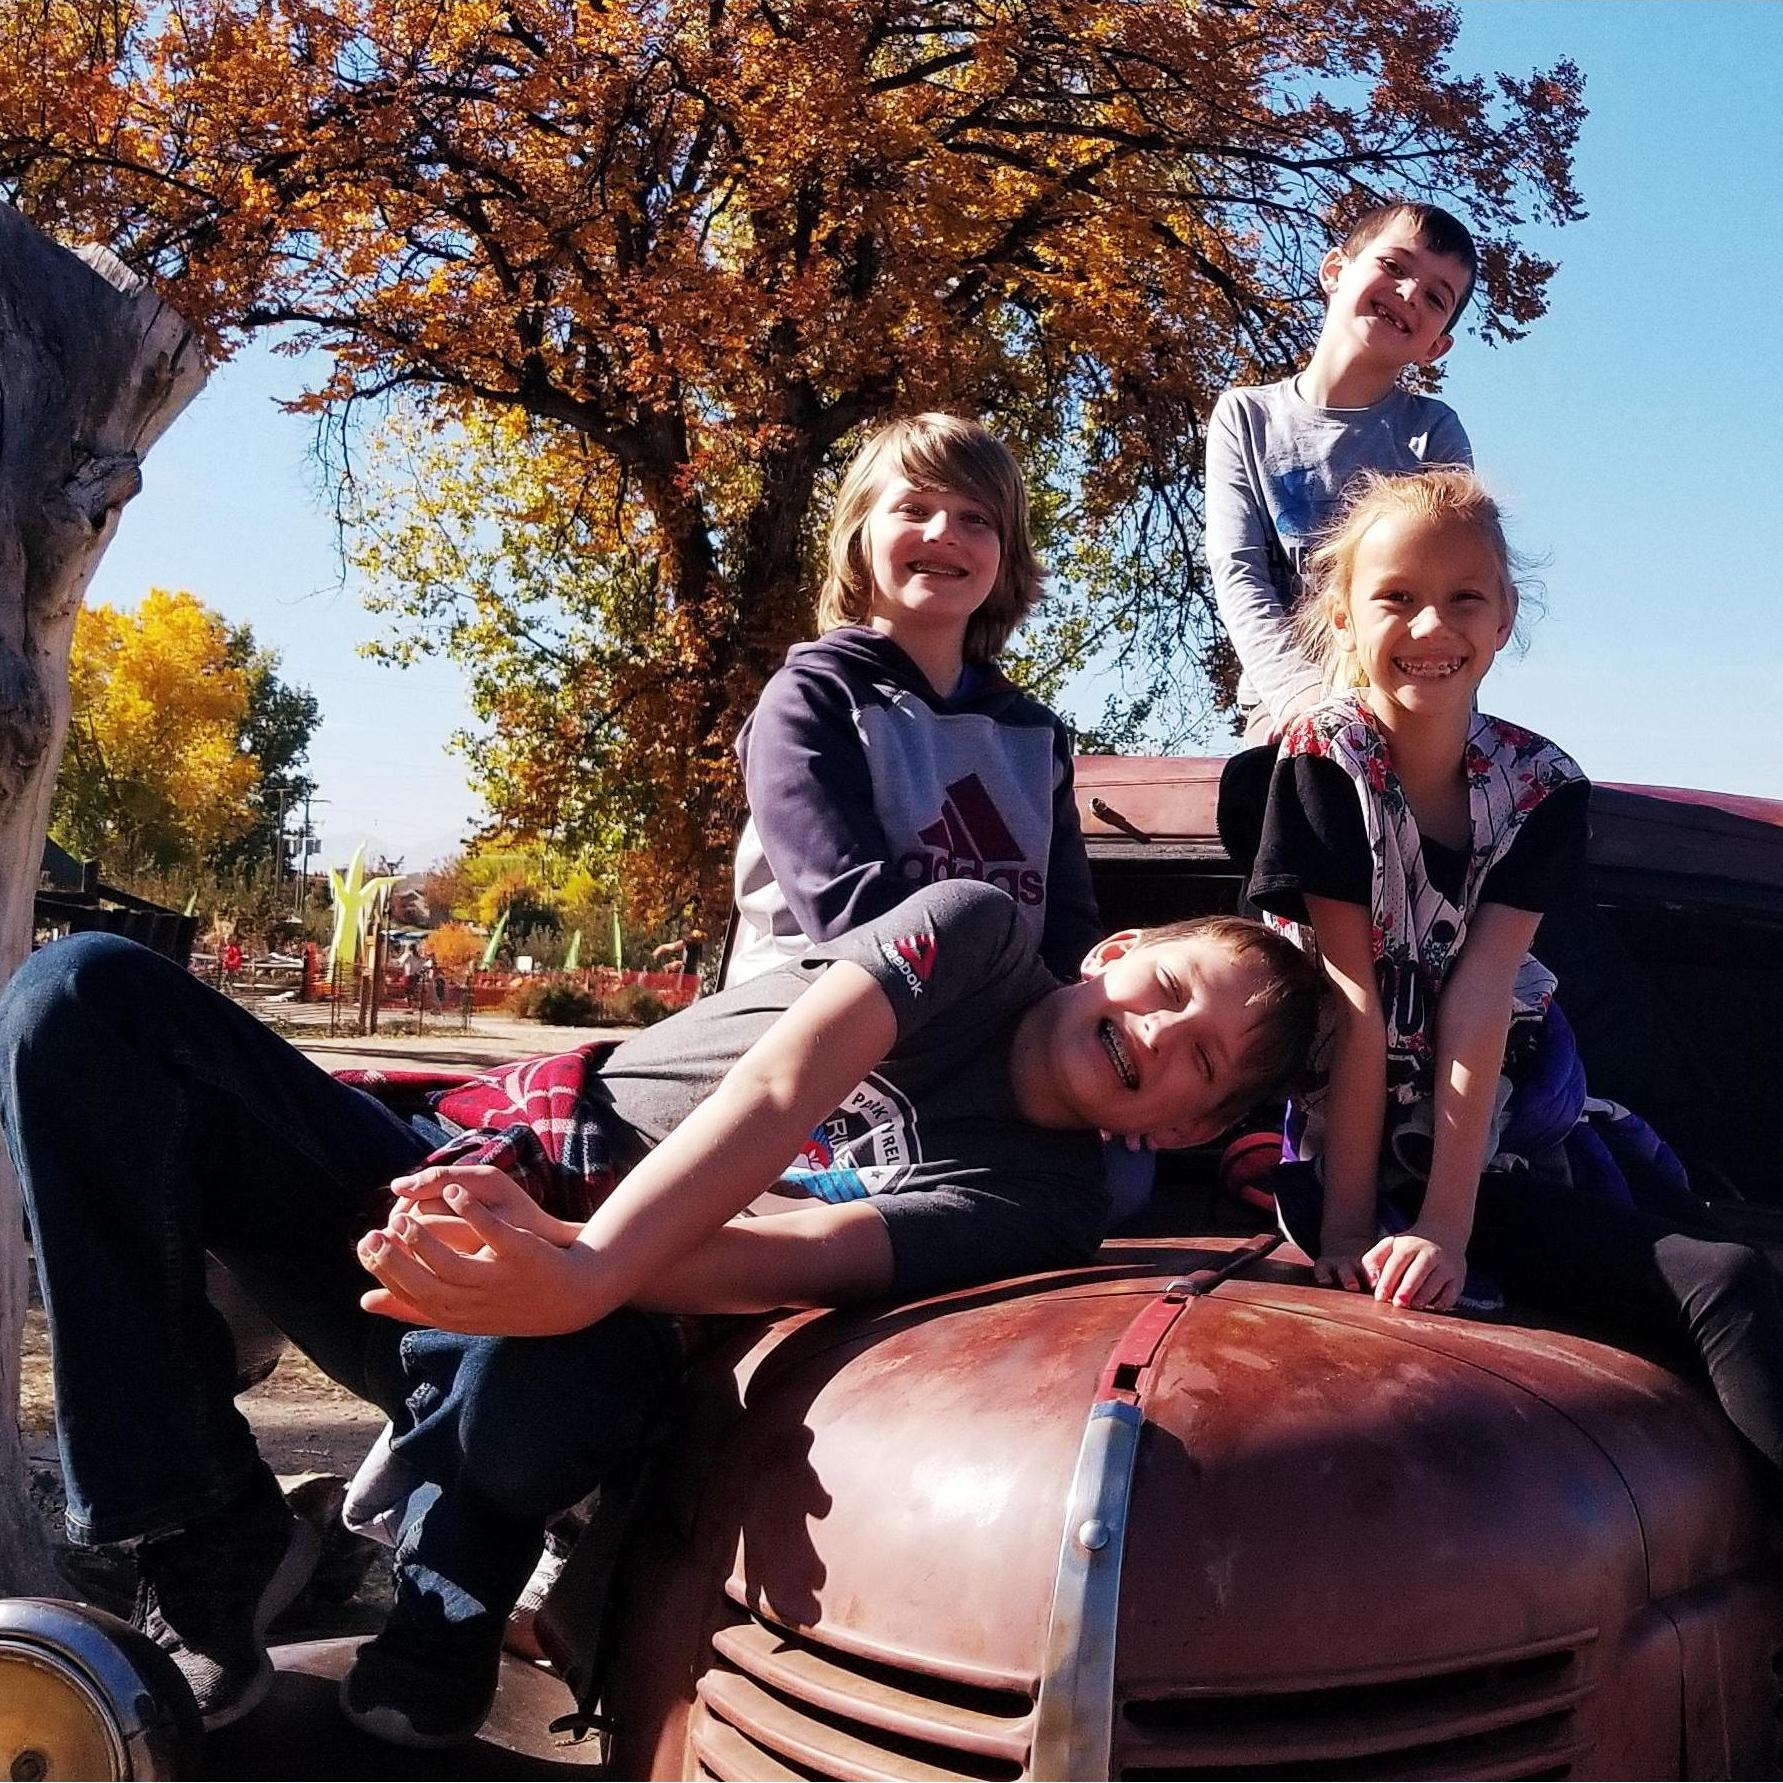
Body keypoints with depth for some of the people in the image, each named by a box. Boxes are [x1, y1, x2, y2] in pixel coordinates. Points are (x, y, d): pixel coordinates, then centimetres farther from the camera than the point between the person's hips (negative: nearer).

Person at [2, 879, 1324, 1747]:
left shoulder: (1050, 1198, -3)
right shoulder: (980, 934, 1)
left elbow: (814, 1249, -21)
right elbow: (782, 1086, -15)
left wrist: (579, 1274, -39)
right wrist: (589, 1255, -31)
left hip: (568, 1317, -3)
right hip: (444, 1169, 3)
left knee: (545, 1382, -42)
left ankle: (447, 1592, -3)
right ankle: (207, 1547, -11)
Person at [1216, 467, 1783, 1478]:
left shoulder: (1541, 784, -3)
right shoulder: (1319, 768, -13)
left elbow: (1478, 999, -14)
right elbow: (1357, 1004, -16)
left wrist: (1446, 1224, -20)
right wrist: (1349, 1223, -17)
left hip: (1518, 1112, 4)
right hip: (1374, 1143, -4)